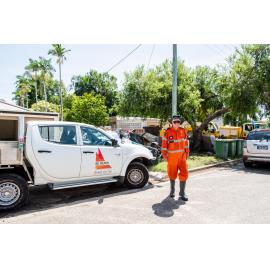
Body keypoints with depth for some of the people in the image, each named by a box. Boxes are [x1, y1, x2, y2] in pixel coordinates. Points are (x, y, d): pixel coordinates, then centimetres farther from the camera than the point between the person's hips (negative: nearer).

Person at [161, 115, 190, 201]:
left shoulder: (183, 131, 4)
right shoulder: (168, 132, -6)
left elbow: (186, 142, 12)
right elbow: (164, 143, -4)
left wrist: (187, 153, 13)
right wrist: (164, 154, -5)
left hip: (182, 155, 2)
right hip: (172, 156, -2)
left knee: (184, 173, -5)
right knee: (172, 173, 10)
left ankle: (182, 192, 7)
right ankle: (172, 190, 32)